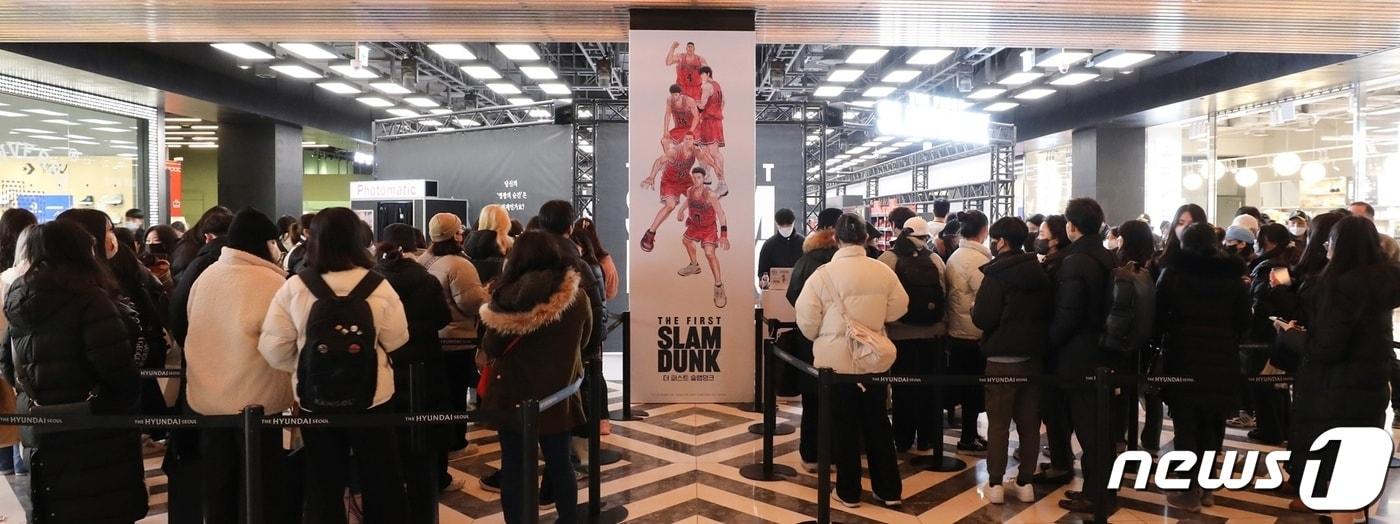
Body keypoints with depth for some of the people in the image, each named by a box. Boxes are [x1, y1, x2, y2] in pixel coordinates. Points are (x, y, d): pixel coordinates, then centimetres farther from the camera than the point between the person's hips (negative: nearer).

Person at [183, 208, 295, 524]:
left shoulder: (205, 277, 4)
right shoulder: (271, 283, -17)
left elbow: (194, 330, 15)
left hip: (206, 398, 6)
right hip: (255, 399, -6)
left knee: (217, 487, 16)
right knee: (263, 488, 6)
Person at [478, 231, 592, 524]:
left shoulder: (506, 298, -16)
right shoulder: (578, 296, -10)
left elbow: (490, 349, -5)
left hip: (513, 395, -2)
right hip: (558, 393, 2)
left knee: (514, 466, 11)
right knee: (559, 463, 17)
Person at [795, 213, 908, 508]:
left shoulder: (823, 274, -13)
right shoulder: (883, 271, -5)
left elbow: (807, 320, -10)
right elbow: (897, 309, 3)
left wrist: (818, 338, 11)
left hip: (836, 358, -3)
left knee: (845, 424, 8)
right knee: (877, 421, 14)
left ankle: (849, 492, 19)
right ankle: (889, 490, 21)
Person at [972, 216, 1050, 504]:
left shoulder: (997, 274, -14)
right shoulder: (1039, 272, 8)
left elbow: (983, 318, -19)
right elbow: (1048, 313, 14)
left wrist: (973, 308, 1)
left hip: (1002, 358, -6)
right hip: (1032, 356, 6)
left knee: (998, 422, 2)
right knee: (1029, 421, 11)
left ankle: (995, 484, 6)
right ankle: (1025, 483, 16)